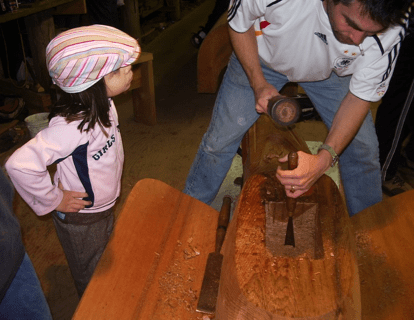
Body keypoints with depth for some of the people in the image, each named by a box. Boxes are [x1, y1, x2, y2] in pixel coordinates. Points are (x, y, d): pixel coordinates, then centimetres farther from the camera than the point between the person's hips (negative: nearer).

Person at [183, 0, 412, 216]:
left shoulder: (390, 32, -33)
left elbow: (360, 97, -24)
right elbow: (239, 24, -19)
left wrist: (324, 159, -39)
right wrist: (258, 84, -28)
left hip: (329, 69, 2)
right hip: (261, 59, -1)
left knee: (362, 148, 0)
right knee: (220, 140, -1)